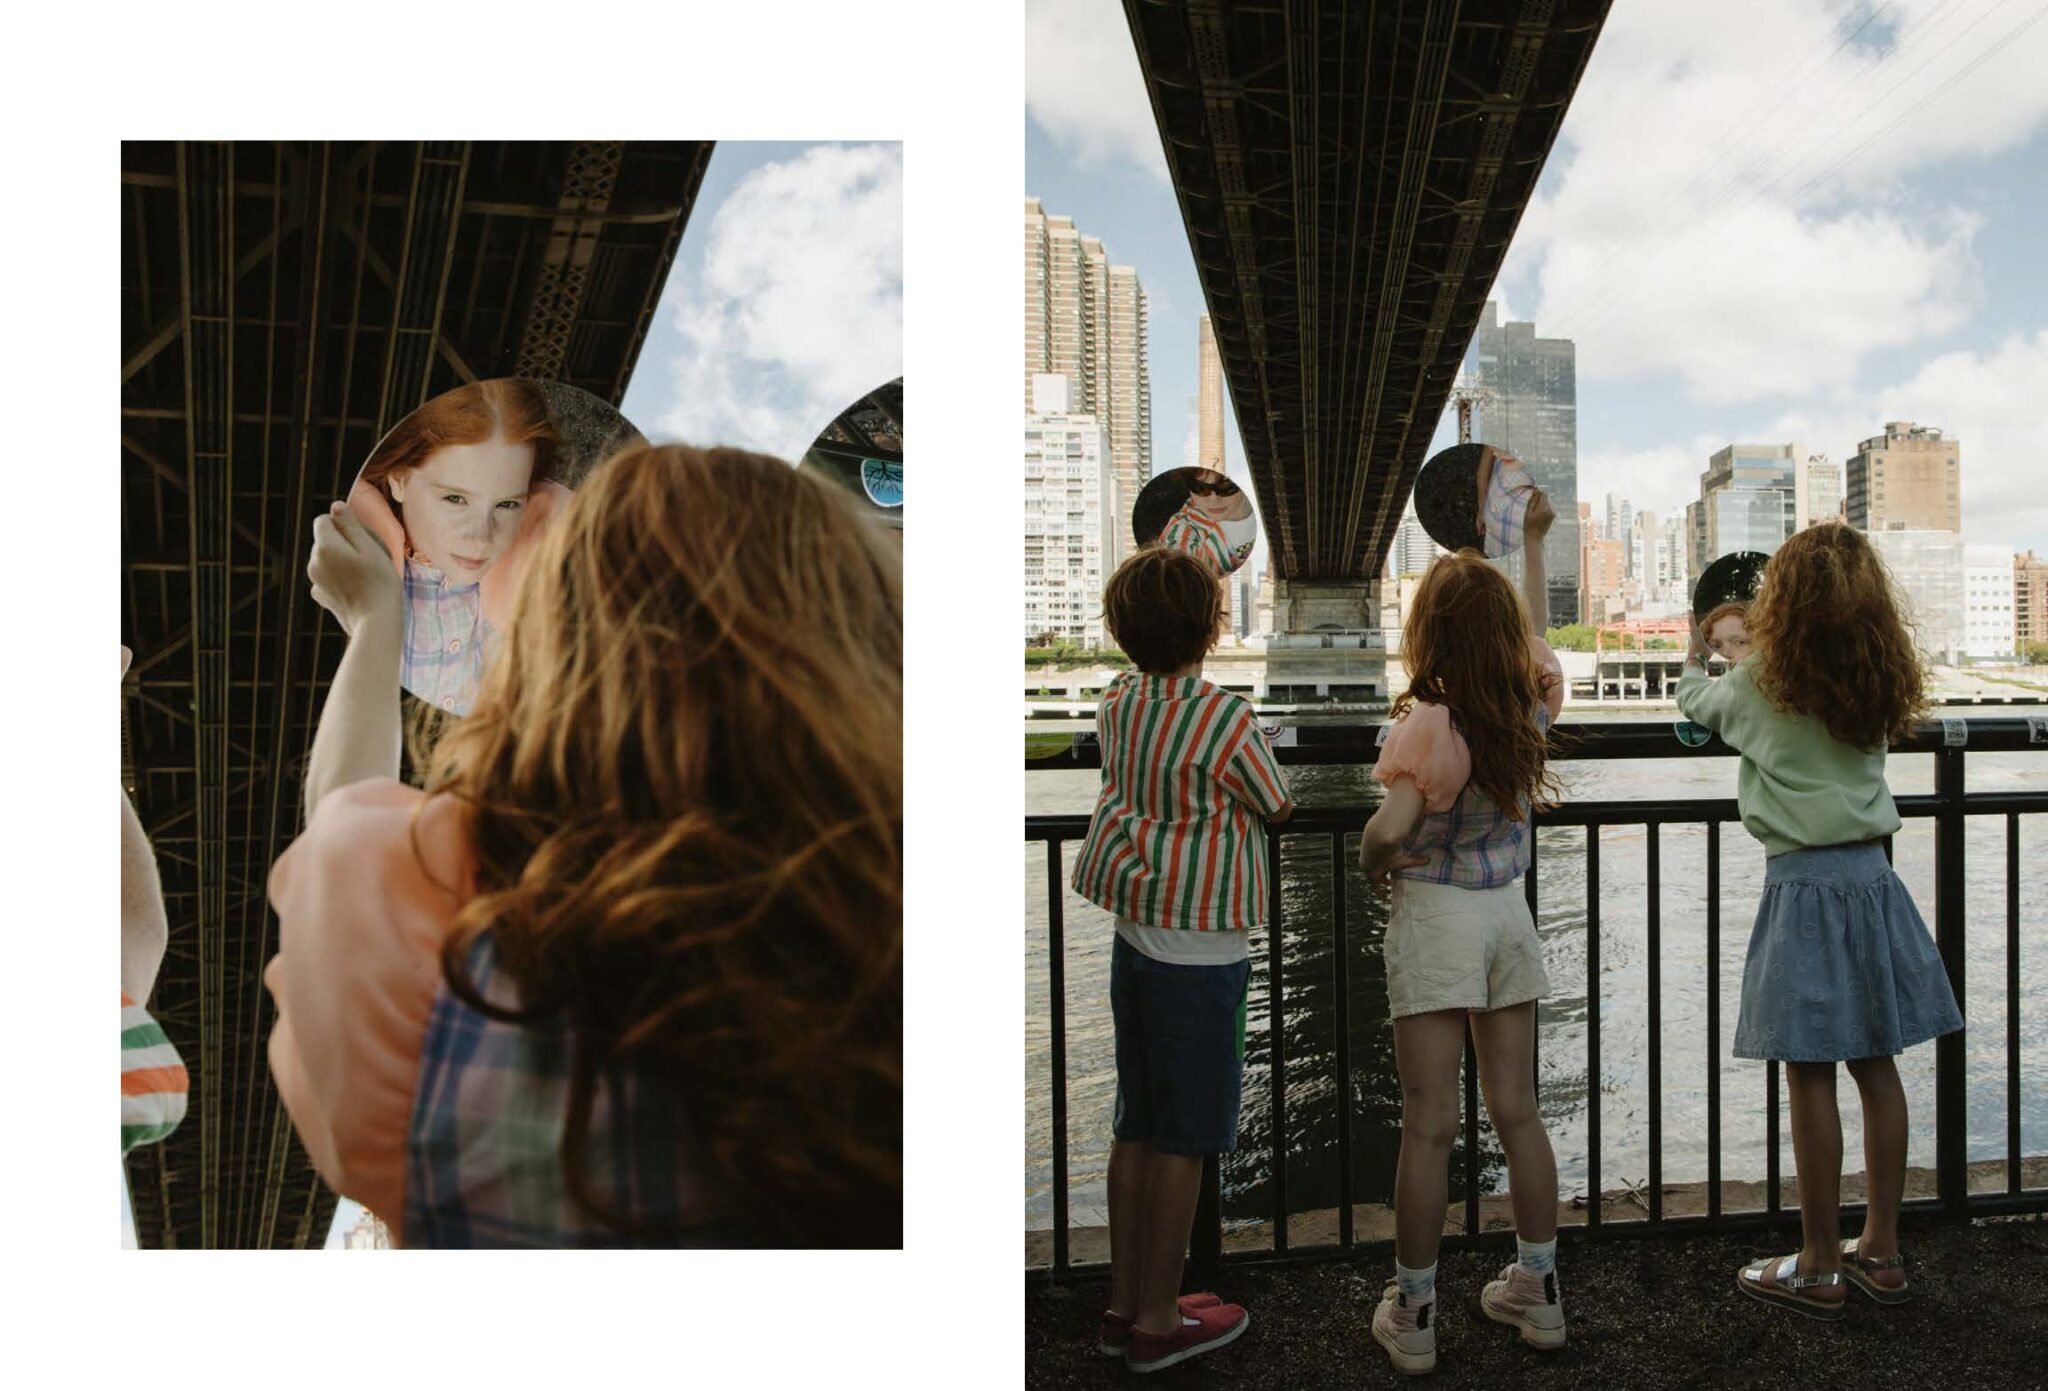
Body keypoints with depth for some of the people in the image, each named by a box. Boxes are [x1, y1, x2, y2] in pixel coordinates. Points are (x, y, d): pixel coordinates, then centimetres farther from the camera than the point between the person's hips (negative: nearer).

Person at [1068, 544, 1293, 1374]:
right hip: (1200, 956, -7)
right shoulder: (1226, 720, -19)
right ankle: (1158, 1321, 21)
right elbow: (1278, 813, -4)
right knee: (1183, 1139, 7)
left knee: (1137, 1127, 17)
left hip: (1134, 939, 7)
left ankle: (1124, 1302, 29)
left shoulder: (1117, 704, 1)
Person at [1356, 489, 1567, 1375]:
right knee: (1517, 1110, 16)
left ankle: (1413, 1316, 14)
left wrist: (1370, 863, -5)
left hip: (1434, 917, -6)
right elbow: (1535, 635, 19)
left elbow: (1389, 829, -28)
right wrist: (1534, 539, 28)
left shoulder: (1429, 722, -18)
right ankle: (1537, 1291, 30)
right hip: (1509, 913, 6)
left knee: (1429, 1126, 2)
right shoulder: (1533, 705, -1)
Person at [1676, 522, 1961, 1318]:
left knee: (1812, 1076, 0)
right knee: (1877, 1065, 12)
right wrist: (1757, 645, 31)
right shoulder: (1880, 684, 5)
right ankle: (1881, 1251, 24)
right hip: (1872, 876, 6)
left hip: (1806, 885, -6)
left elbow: (1695, 704, 10)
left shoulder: (1762, 682, -9)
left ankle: (1820, 1267, 10)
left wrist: (1697, 651, 30)